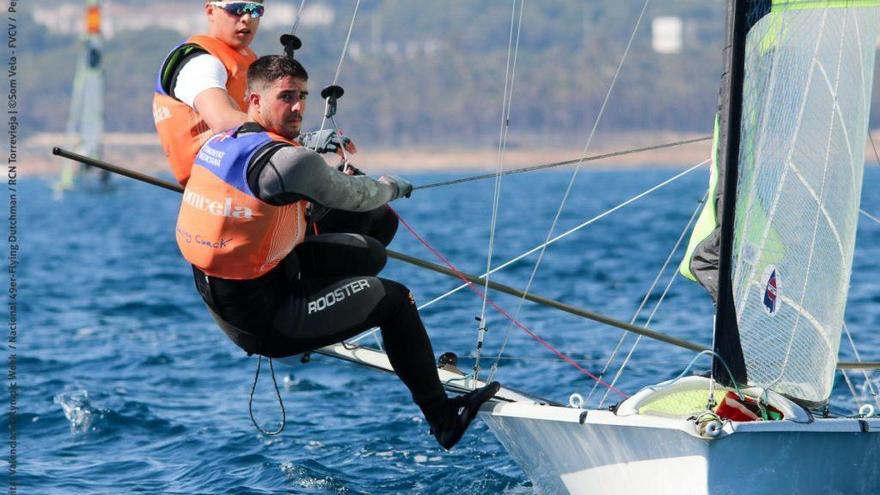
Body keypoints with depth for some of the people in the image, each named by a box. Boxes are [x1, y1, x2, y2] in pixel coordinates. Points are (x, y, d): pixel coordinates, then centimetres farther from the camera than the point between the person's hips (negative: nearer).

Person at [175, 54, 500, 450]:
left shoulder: (217, 143, 3)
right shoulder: (288, 161, -23)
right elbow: (353, 197, -7)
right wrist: (391, 188, 16)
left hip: (222, 306, 9)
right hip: (263, 322, -9)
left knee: (369, 254, 18)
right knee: (396, 299, 7)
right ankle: (442, 417, 16)